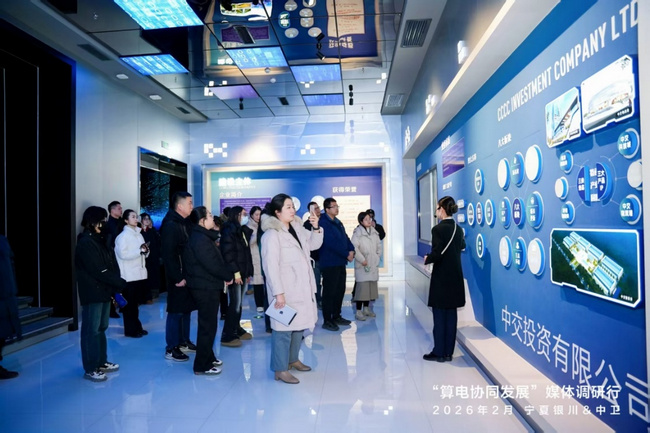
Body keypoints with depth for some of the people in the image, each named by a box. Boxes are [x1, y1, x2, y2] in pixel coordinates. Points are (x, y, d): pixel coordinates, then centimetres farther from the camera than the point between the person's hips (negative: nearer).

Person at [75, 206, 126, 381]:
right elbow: (98, 271, -19)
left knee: (101, 328, 15)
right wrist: (121, 283, -14)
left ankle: (101, 362, 25)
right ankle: (90, 369, 6)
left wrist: (116, 286, -2)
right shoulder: (85, 243, -13)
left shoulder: (101, 241, 14)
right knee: (91, 330, -2)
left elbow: (112, 266, 10)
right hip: (92, 293, -8)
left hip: (104, 291, 9)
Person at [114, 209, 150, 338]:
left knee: (136, 302, 15)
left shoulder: (139, 234, 13)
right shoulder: (123, 236, -7)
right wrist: (139, 250, -18)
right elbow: (123, 254, -18)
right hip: (129, 275, -7)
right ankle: (130, 330, 10)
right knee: (129, 303, 2)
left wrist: (146, 250, -3)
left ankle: (137, 327, 23)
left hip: (140, 273, 7)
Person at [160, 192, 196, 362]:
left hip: (188, 274, 9)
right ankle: (171, 348, 11)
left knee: (186, 309, 16)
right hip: (178, 277, -9)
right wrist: (178, 278, -21)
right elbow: (168, 255, -21)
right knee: (176, 312, 0)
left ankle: (184, 342, 29)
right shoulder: (170, 225, -16)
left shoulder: (185, 223, 11)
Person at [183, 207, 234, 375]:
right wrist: (228, 276, -9)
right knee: (208, 326, -3)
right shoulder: (200, 239, -19)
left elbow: (214, 260, 13)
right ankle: (202, 365, 6)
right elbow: (212, 264, -23)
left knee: (208, 324, 19)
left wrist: (225, 276, 3)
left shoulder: (202, 237, 15)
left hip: (207, 286, 11)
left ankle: (208, 358, 31)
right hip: (206, 287, -11)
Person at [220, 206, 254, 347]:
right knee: (235, 304, -8)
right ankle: (227, 336, -3)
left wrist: (248, 272, 14)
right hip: (235, 273, -8)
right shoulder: (229, 231, -9)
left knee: (238, 303, 14)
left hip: (242, 272, 8)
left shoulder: (242, 231, 18)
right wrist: (235, 272, -19)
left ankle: (236, 329, 25)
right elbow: (228, 253, -16)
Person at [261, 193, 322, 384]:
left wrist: (316, 228, 0)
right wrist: (278, 293, -23)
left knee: (298, 325, 18)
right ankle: (280, 370, 8)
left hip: (301, 288, 8)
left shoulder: (297, 228, 8)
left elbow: (314, 244, 19)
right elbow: (271, 267, -20)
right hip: (285, 290, -8)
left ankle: (293, 359, 34)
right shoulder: (272, 235, -15)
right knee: (284, 328, -3)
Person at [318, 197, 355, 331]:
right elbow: (331, 243, -20)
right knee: (329, 292, -3)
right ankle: (327, 321, 6)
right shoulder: (323, 223, -13)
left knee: (340, 290, 14)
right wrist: (347, 255, -15)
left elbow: (345, 237, 14)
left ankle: (336, 316, 26)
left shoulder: (338, 222, 16)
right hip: (329, 263, -9)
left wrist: (351, 250, -6)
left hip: (341, 262, 9)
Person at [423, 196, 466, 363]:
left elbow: (436, 254, -21)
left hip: (441, 279, -7)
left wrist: (427, 259, -3)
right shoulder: (458, 229, 7)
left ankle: (439, 352, 10)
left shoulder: (438, 229, -16)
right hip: (456, 277, 7)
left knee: (440, 316, 2)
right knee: (451, 315, 11)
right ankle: (448, 352, 18)